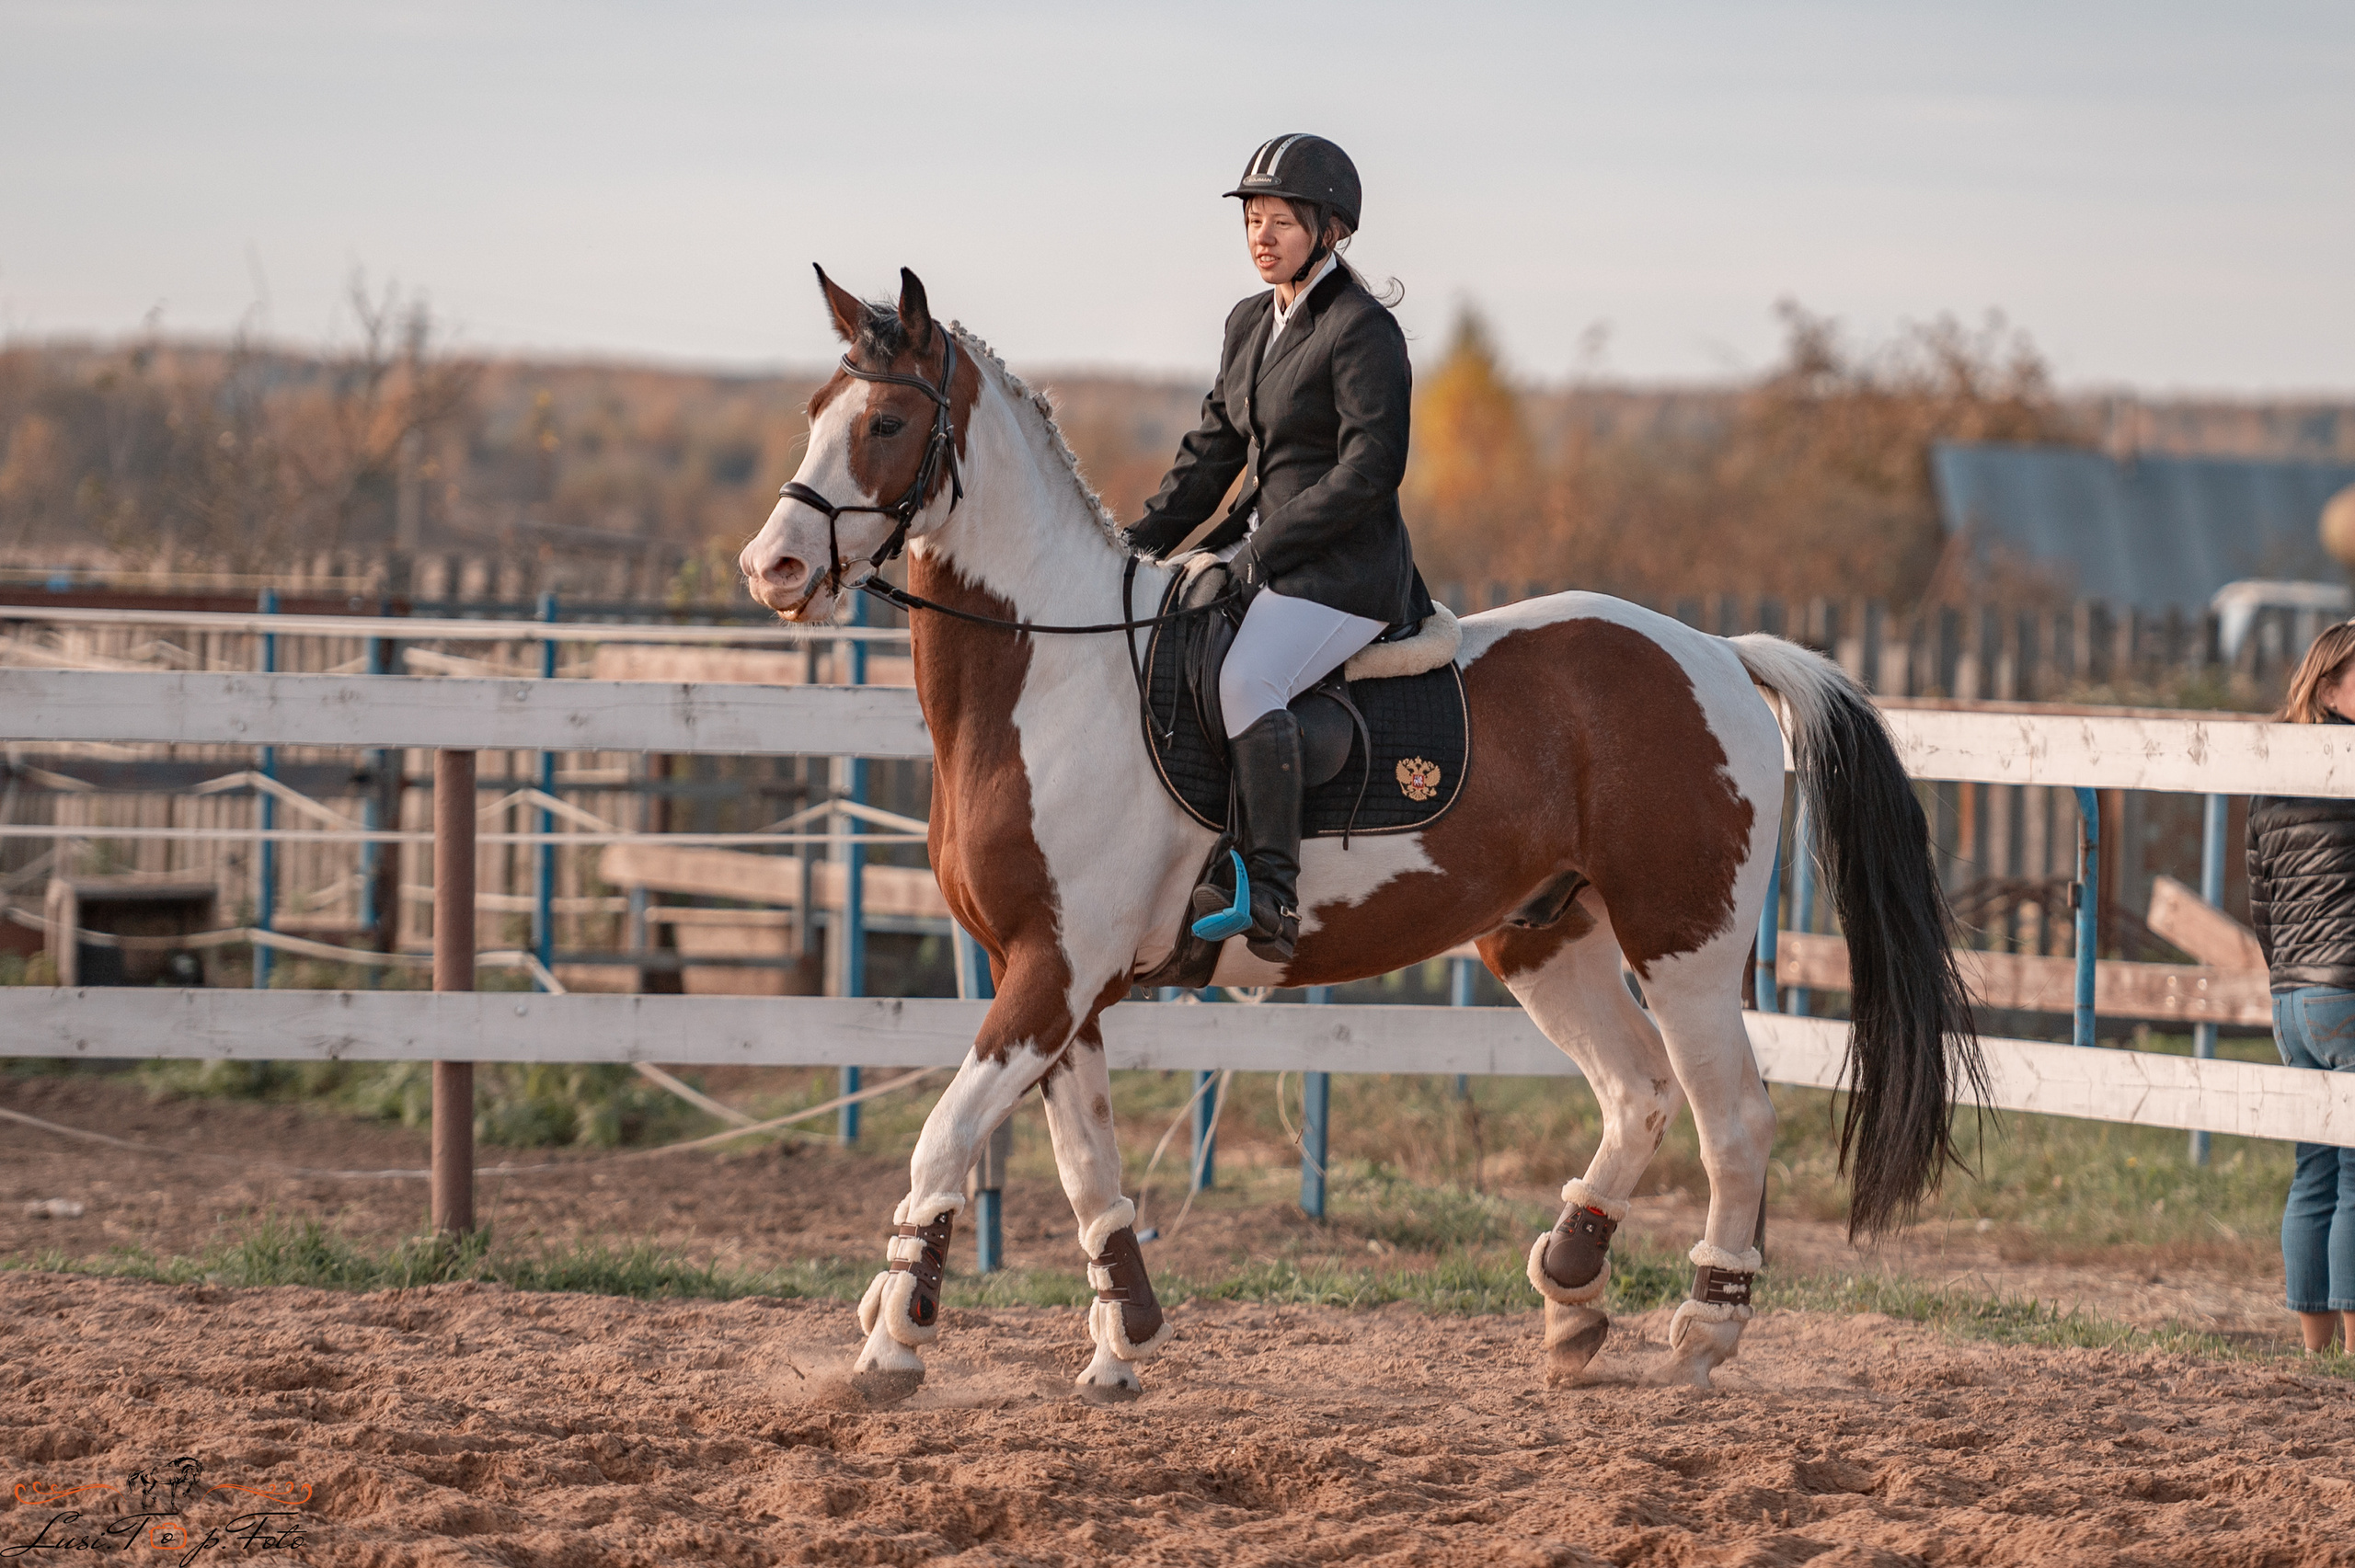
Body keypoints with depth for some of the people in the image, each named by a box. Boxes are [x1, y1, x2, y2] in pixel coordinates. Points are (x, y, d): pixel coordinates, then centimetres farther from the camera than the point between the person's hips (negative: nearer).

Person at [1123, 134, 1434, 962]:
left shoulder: (1363, 332, -11)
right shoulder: (1249, 325, 15)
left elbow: (1370, 469, -18)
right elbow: (1212, 450, 19)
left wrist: (1263, 549, -19)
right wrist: (1144, 543, 7)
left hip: (1347, 567, -10)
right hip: (1261, 552, 10)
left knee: (1244, 680, -32)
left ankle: (1271, 899, -36)